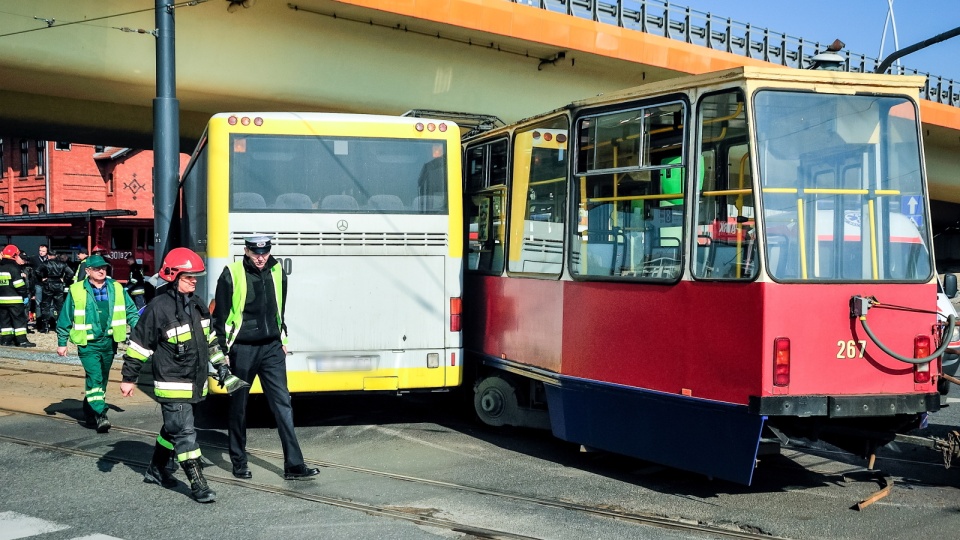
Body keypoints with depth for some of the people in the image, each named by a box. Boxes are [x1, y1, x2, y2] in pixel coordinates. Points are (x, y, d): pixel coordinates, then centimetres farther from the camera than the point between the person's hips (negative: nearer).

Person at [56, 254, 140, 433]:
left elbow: (131, 311, 10)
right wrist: (61, 343, 4)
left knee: (102, 379, 13)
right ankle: (100, 416, -17)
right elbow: (65, 318, 3)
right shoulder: (76, 291, -4)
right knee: (94, 377, -15)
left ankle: (90, 412, 29)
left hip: (109, 342, 4)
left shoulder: (116, 288, 5)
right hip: (88, 343, -4)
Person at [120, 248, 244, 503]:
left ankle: (156, 470, 37)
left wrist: (220, 365, 21)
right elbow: (139, 344, -11)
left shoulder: (197, 305, 8)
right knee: (184, 432, -9)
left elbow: (209, 338, 22)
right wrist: (128, 378, -8)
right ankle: (198, 484, -7)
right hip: (172, 384, -8)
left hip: (194, 383, 8)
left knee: (173, 428, 20)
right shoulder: (158, 308, -15)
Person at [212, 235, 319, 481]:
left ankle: (293, 465, -3)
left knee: (283, 404, -2)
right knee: (238, 407, 8)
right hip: (242, 350, -4)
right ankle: (239, 463, 23)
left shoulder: (277, 272, 5)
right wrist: (222, 350, -6)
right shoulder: (231, 275, -9)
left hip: (272, 348, 4)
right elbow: (220, 316, -5)